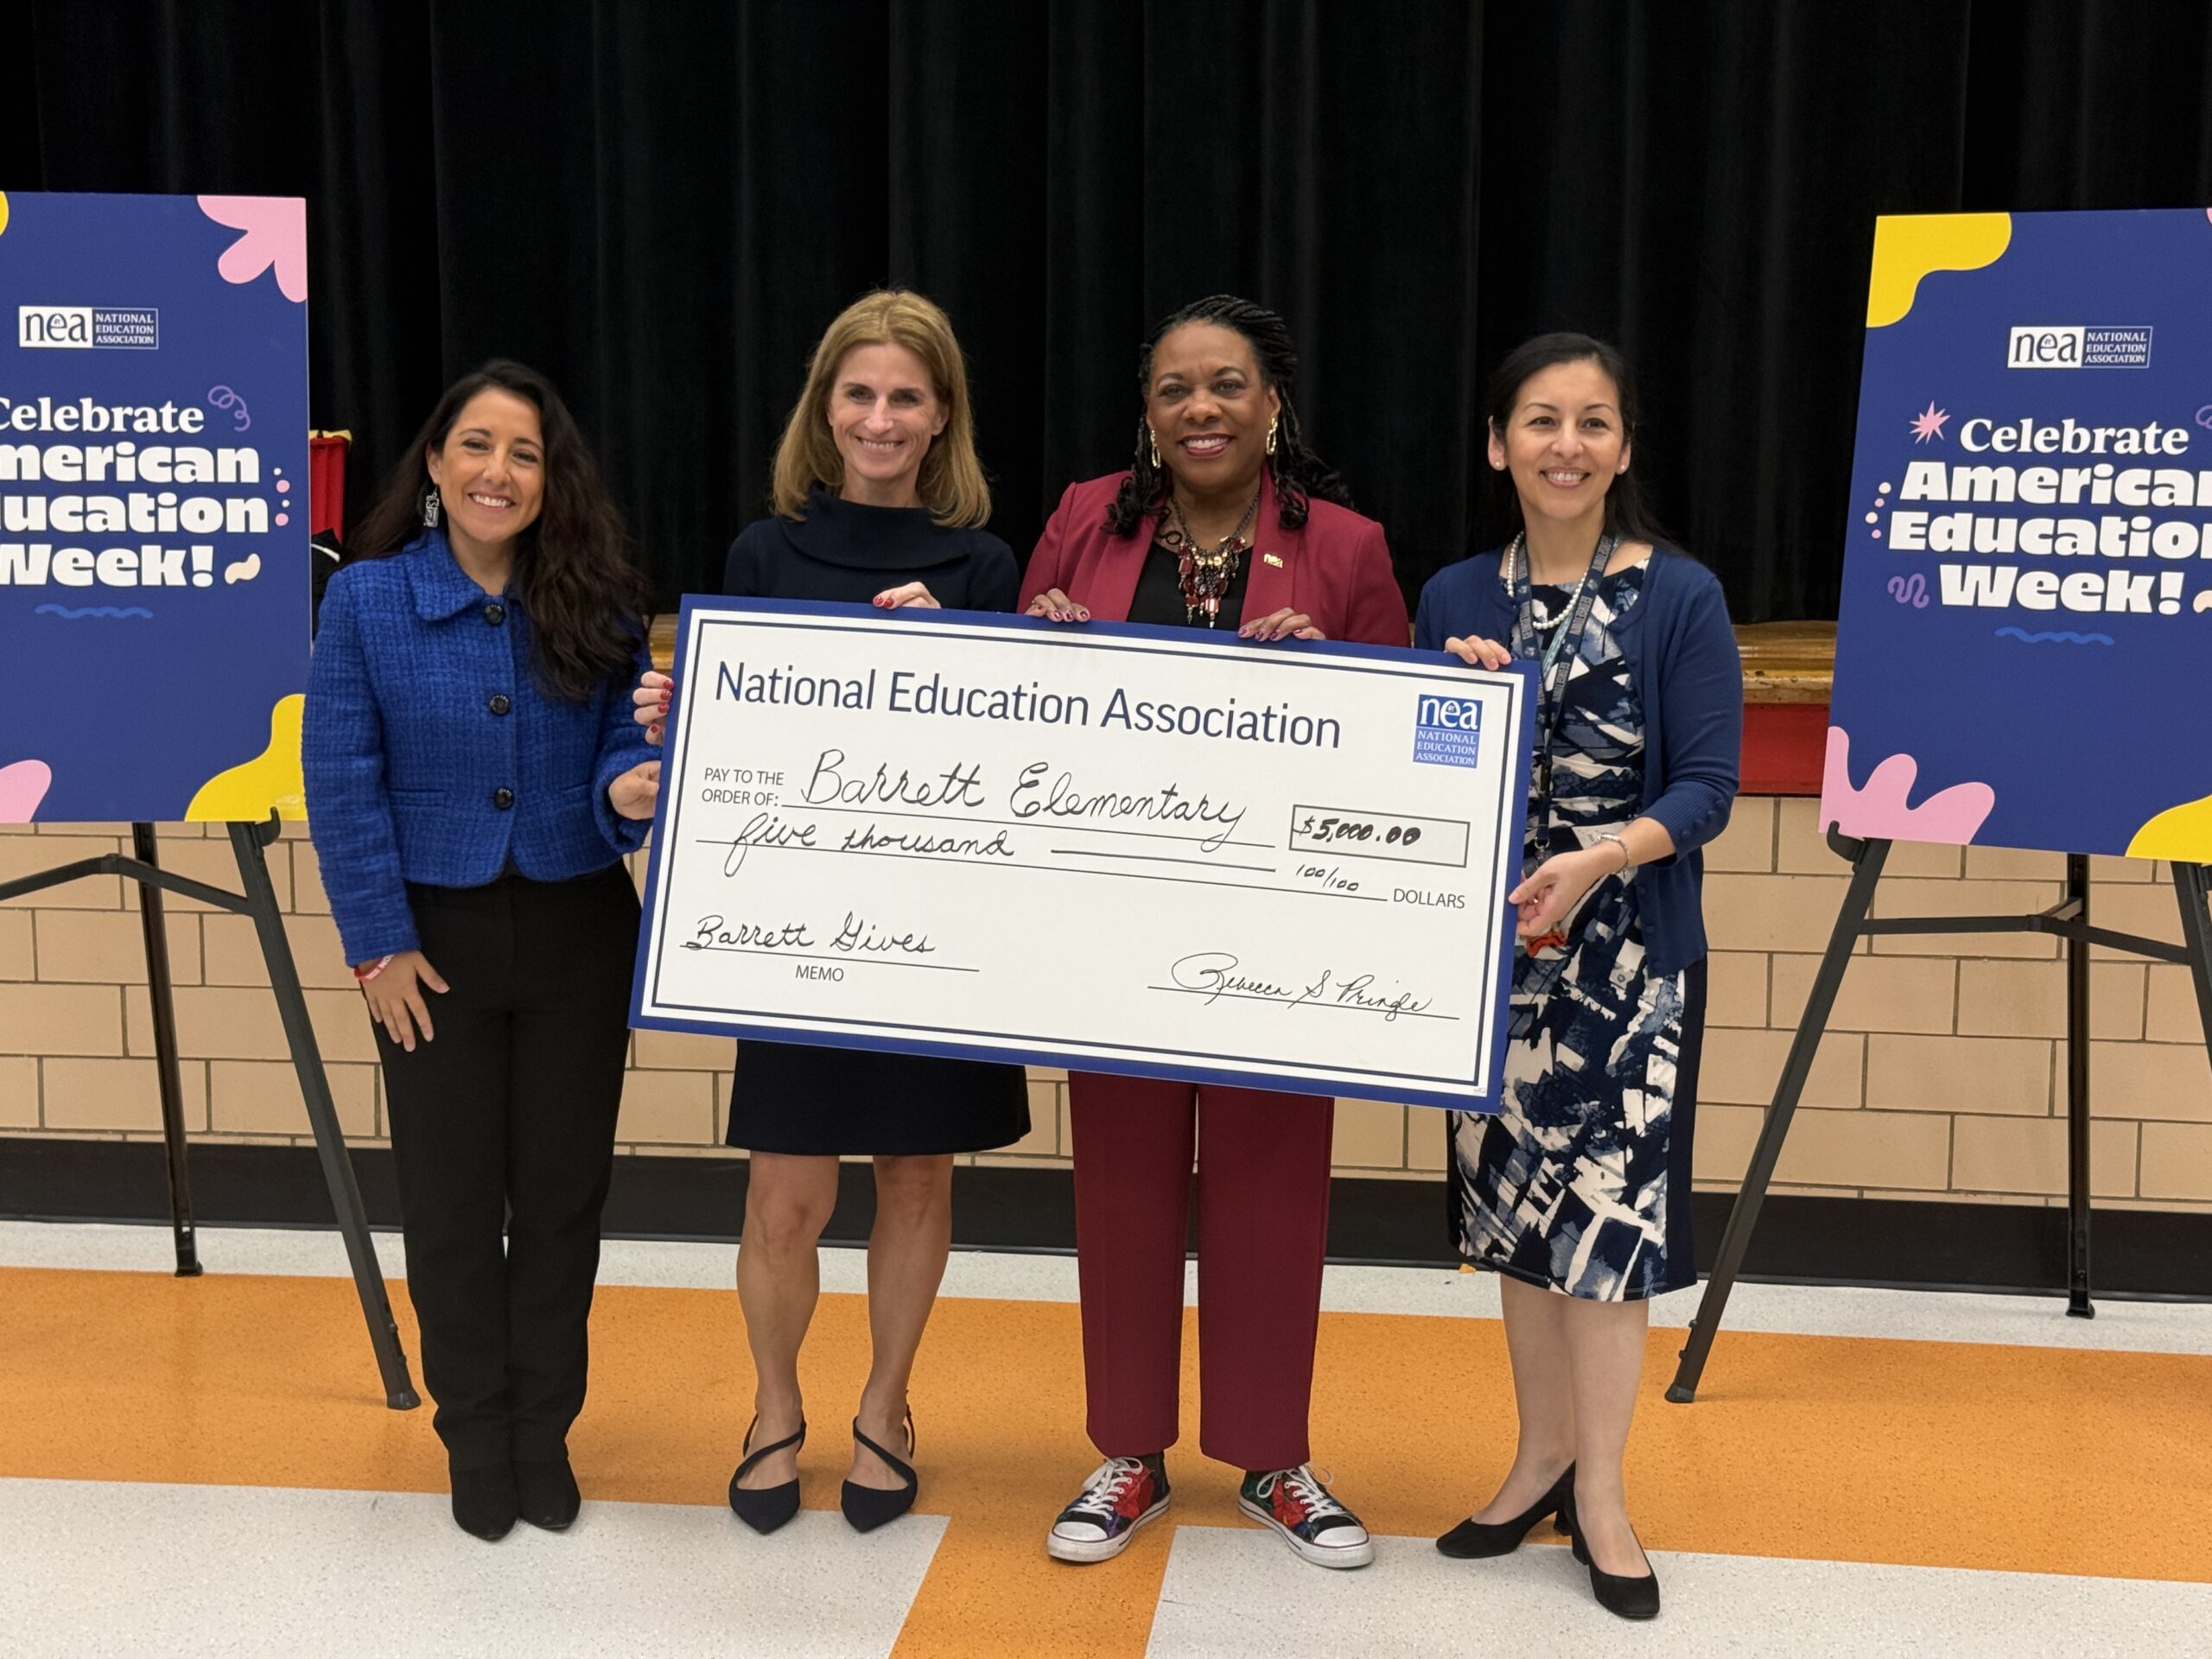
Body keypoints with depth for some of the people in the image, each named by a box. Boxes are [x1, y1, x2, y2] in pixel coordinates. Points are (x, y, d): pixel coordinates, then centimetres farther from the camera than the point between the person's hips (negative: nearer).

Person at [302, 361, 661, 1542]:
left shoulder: (597, 602, -3)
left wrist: (629, 787, -25)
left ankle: (544, 1431, 27)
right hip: (435, 936, -1)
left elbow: (622, 739, 0)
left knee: (562, 1188, 10)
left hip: (576, 933, 1)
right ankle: (475, 1437, 26)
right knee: (451, 1195, 8)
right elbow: (341, 781, -6)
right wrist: (379, 944, -9)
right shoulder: (367, 599, -6)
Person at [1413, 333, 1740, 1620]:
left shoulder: (1681, 598, -6)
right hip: (1490, 944, 4)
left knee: (1607, 1208, -1)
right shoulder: (1454, 598, 5)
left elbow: (1705, 787, -10)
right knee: (1515, 1197, 12)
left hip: (1629, 950, -4)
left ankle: (1600, 1490, 15)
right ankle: (1544, 1454, 29)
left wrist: (1596, 861, -26)